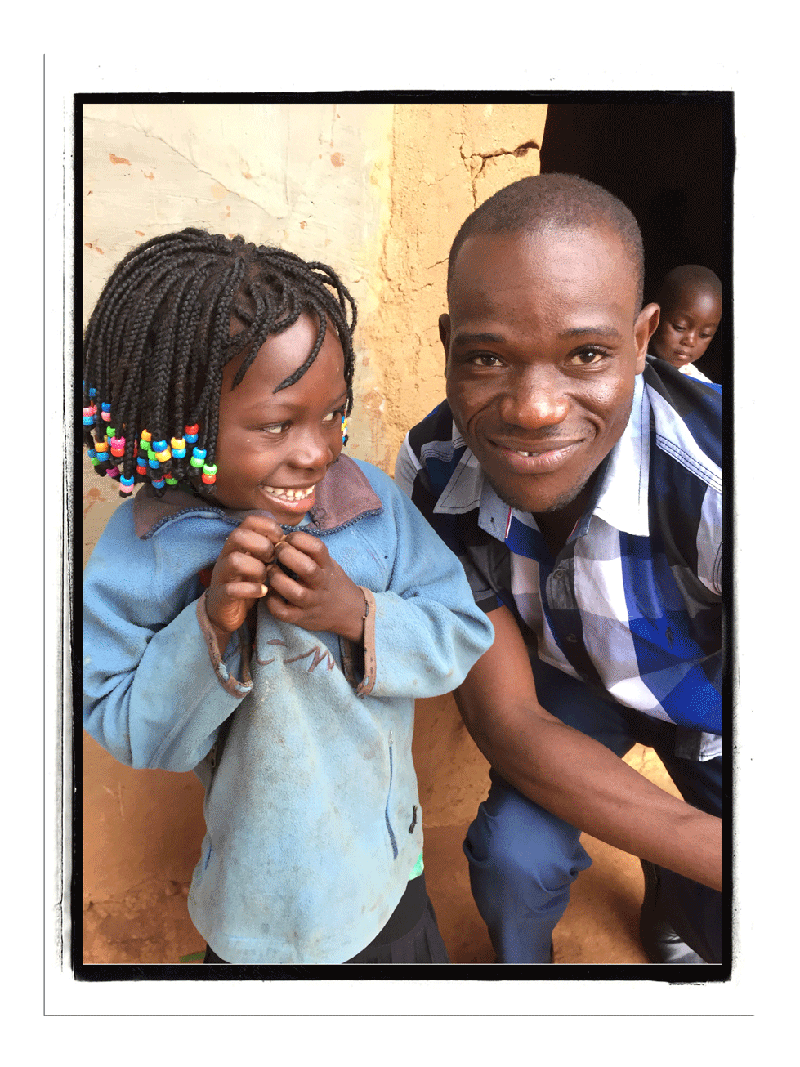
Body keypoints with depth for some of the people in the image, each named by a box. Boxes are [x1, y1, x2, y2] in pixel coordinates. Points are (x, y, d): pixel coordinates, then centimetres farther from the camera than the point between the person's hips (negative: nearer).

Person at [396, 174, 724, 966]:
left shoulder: (711, 482, -40)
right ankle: (521, 965, 21)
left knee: (718, 930, -4)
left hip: (707, 690, 0)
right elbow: (506, 722, -25)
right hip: (571, 674, 1)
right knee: (514, 857, -17)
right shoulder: (432, 473, -29)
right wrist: (716, 857, -31)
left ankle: (668, 913, 35)